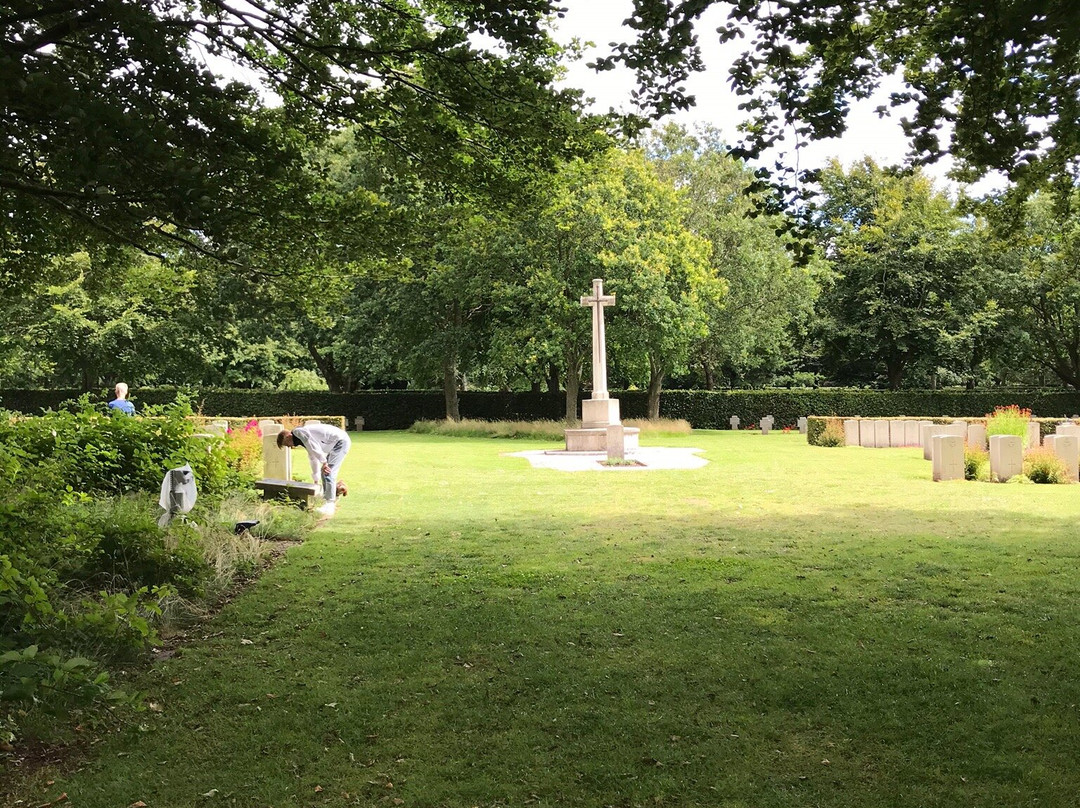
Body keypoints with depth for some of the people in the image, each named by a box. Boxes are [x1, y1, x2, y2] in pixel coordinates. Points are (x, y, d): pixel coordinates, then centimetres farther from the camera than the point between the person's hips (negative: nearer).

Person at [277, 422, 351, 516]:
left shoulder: (299, 432, -9)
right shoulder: (303, 439, 21)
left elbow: (314, 447, -21)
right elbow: (313, 458, 29)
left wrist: (324, 462, -21)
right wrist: (316, 480, 33)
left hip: (341, 441, -10)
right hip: (339, 442, 11)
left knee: (328, 472, -14)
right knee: (324, 472, 14)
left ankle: (329, 505, -15)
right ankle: (326, 499, 21)